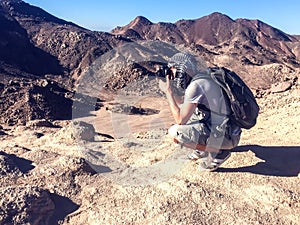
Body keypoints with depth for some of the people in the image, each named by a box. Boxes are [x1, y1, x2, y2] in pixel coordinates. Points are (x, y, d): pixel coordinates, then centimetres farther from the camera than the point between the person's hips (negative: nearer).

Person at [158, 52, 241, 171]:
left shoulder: (195, 85, -21)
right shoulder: (203, 74, 7)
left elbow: (180, 120, -20)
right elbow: (183, 104, 19)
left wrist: (168, 92, -13)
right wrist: (171, 88, 6)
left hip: (226, 136, -9)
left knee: (175, 132, -19)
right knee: (185, 112, 17)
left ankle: (217, 152, -4)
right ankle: (204, 145, 19)